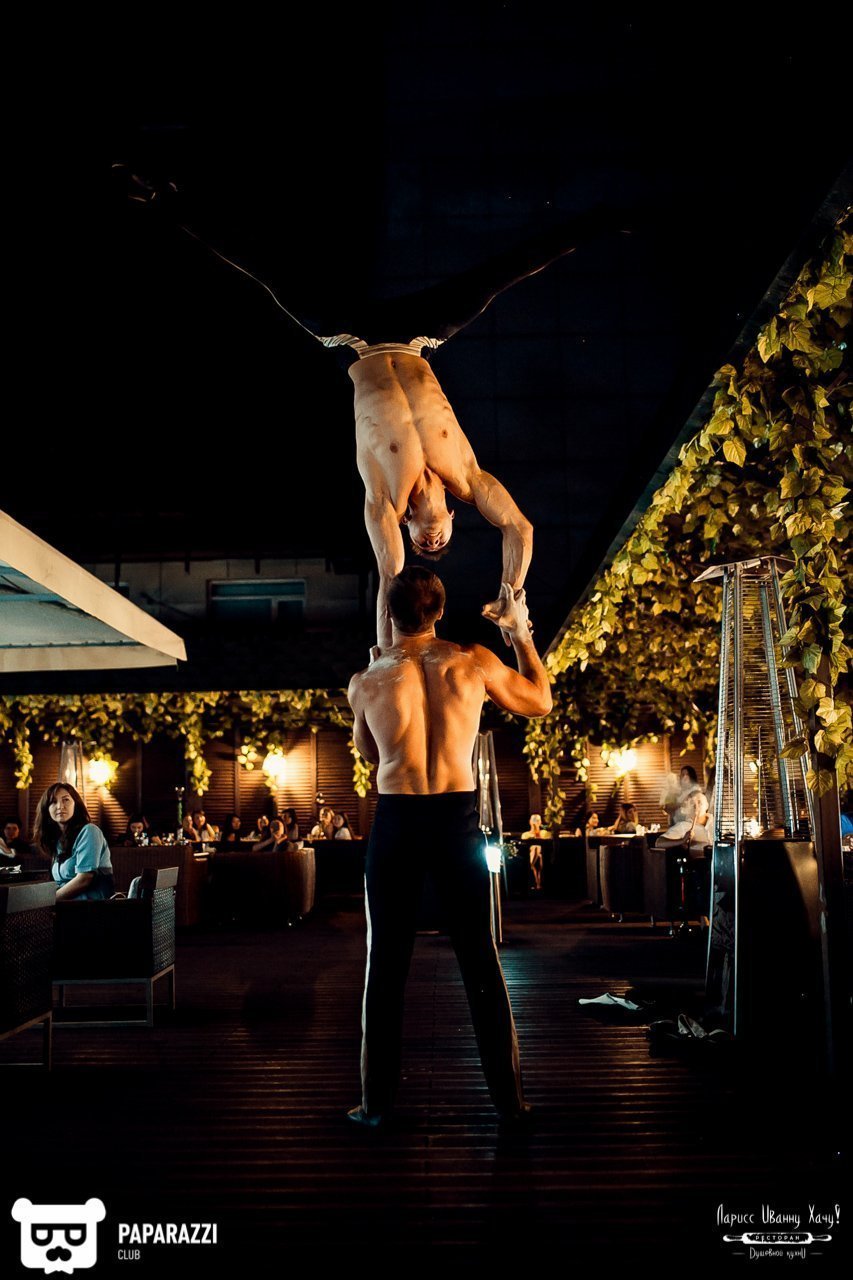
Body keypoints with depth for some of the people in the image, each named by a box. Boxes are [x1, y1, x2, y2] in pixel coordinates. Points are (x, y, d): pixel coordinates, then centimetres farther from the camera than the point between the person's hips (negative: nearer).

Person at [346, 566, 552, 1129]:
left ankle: (378, 1102, 17)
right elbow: (541, 701, 15)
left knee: (387, 962, 10)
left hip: (396, 822, 0)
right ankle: (509, 1097, 18)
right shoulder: (475, 662, -2)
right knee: (481, 959, 10)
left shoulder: (366, 683, -1)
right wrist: (520, 631, 24)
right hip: (458, 817, 1)